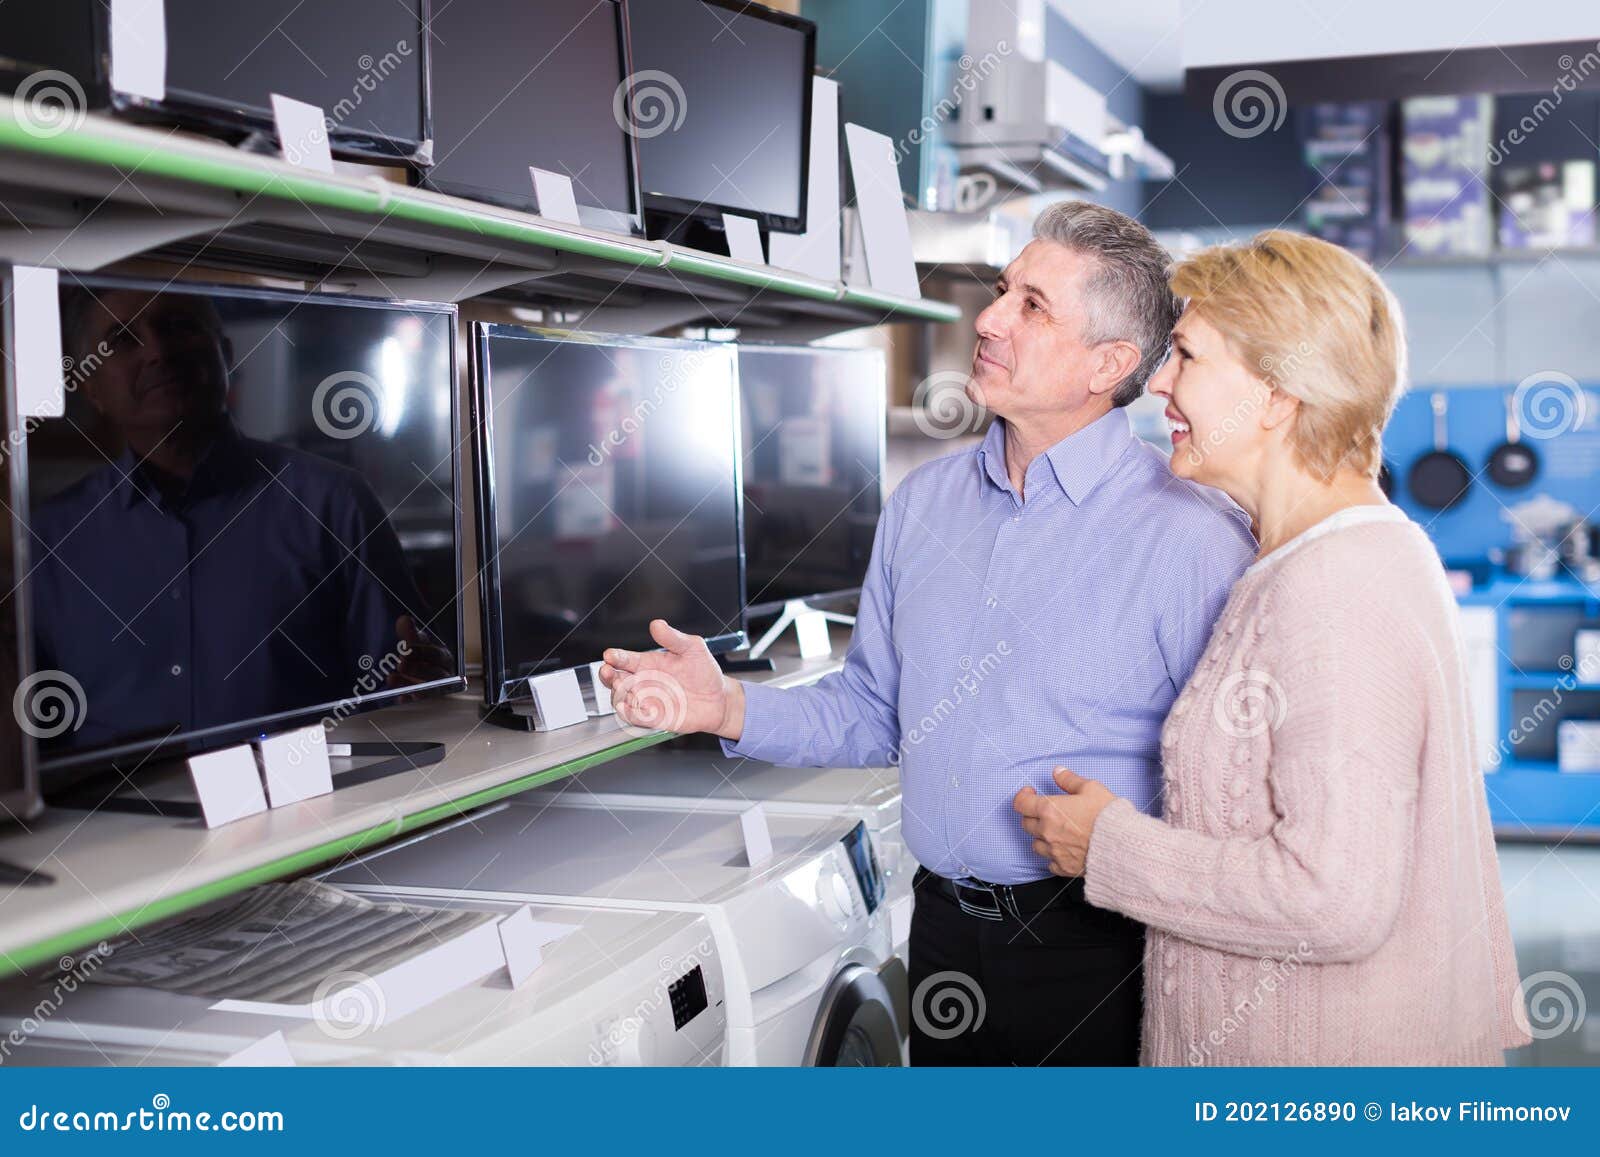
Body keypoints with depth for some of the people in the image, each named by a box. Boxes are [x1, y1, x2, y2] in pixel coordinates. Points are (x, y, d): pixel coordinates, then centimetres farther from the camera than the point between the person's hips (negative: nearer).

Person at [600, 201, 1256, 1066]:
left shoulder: (1192, 540, -14)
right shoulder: (922, 505, 6)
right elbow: (873, 712, 12)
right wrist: (730, 708, -3)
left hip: (1094, 955, -5)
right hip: (944, 929, 6)